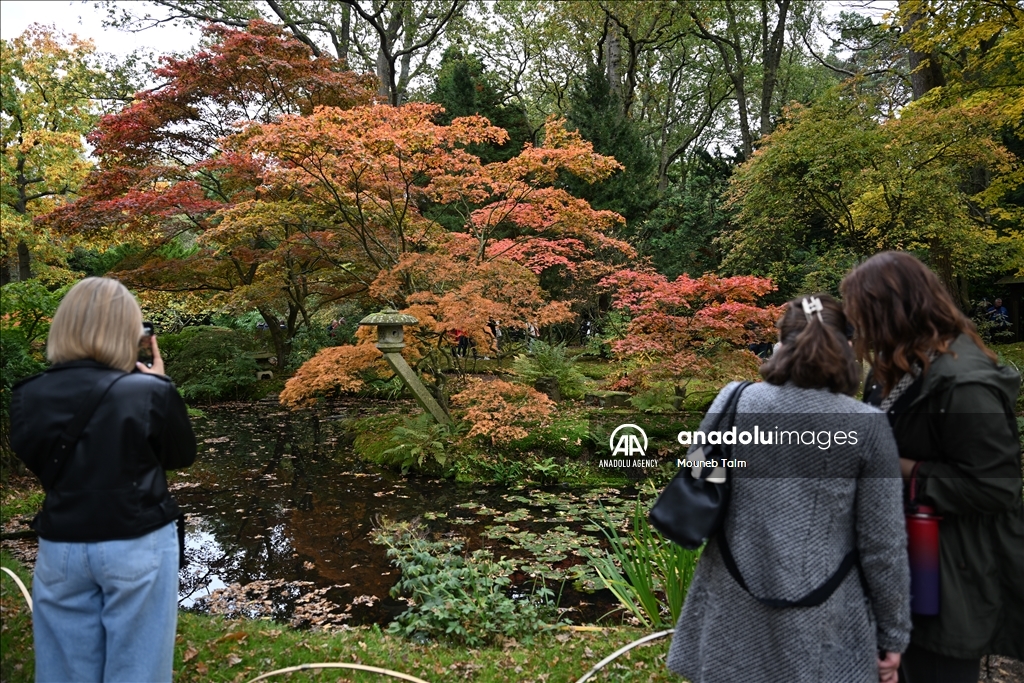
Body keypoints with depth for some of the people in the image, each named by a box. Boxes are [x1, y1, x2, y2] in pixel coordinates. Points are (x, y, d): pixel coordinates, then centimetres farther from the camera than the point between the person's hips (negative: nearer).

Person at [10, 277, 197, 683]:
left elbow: (34, 457, 11)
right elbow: (181, 456, -1)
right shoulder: (150, 392, -17)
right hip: (138, 547, -3)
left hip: (60, 550, 3)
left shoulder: (29, 397, -6)